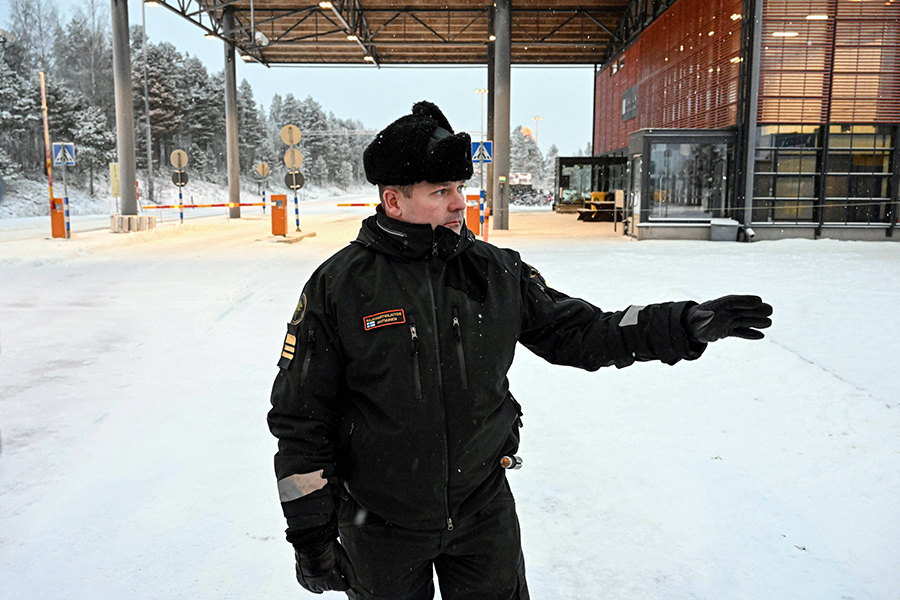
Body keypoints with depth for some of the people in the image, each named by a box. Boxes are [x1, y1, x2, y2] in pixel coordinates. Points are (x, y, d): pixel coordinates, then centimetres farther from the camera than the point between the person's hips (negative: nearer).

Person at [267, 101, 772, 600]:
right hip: (380, 528, -2)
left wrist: (688, 325, -8)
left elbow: (579, 334, 2)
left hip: (485, 512, 3)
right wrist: (310, 533, -7)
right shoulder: (339, 286, -14)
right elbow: (300, 418, -9)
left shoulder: (497, 272, -4)